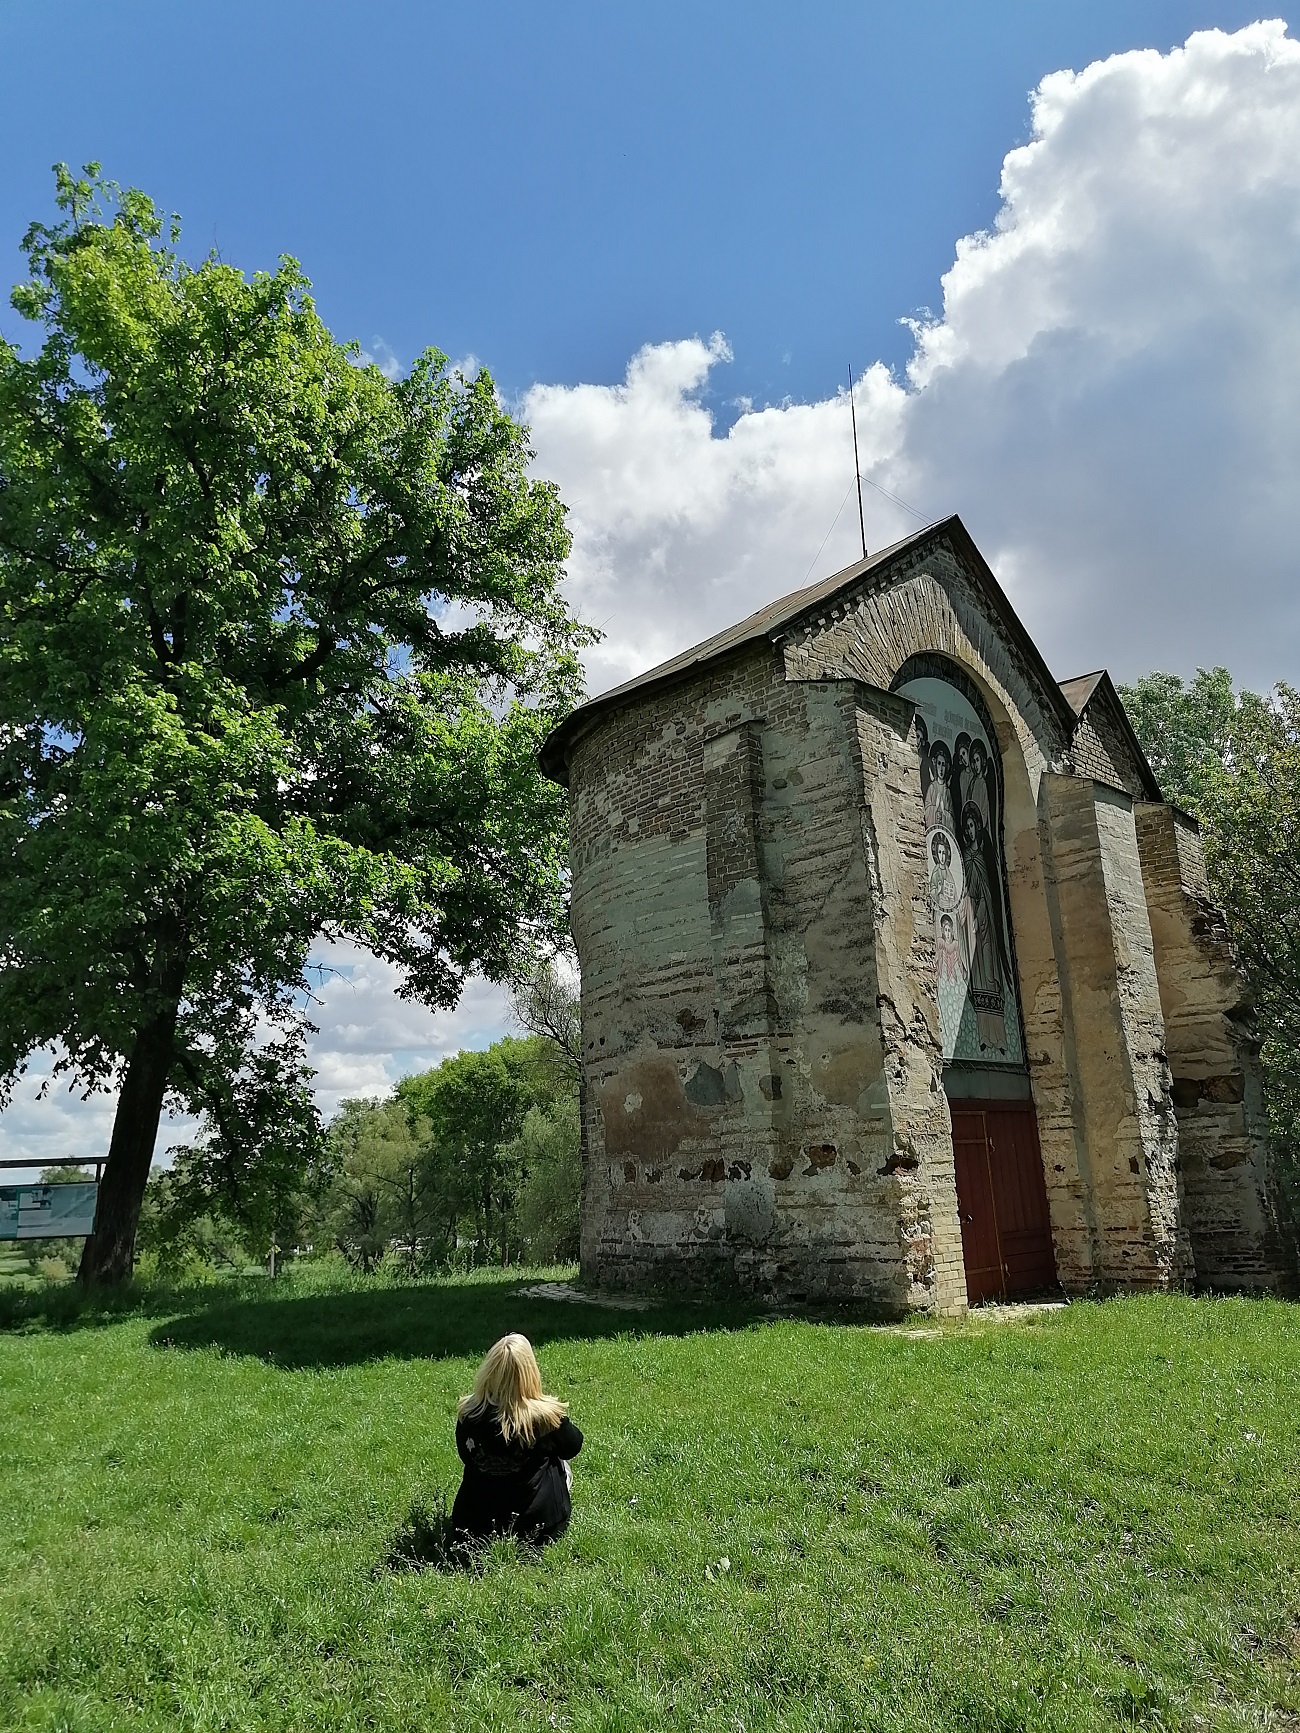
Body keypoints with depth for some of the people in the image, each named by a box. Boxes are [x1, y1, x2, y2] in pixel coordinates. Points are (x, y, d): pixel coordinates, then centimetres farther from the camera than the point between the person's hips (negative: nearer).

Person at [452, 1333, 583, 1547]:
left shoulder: (468, 1413, -16)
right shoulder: (547, 1415, -24)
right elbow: (572, 1448, -3)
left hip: (475, 1525, 3)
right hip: (536, 1525, -3)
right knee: (560, 1462, 24)